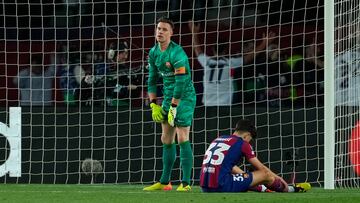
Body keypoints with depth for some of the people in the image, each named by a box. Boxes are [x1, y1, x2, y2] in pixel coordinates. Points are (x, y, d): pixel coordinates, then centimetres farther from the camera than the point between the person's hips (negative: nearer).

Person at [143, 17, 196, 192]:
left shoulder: (177, 53, -20)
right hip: (168, 97, 8)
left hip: (184, 97, -8)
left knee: (182, 139, -13)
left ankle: (185, 183, -12)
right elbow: (152, 79, 15)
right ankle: (164, 182, 19)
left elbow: (181, 82, -23)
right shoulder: (154, 52, 6)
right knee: (166, 140, 11)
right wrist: (153, 104, 7)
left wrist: (173, 107, -22)